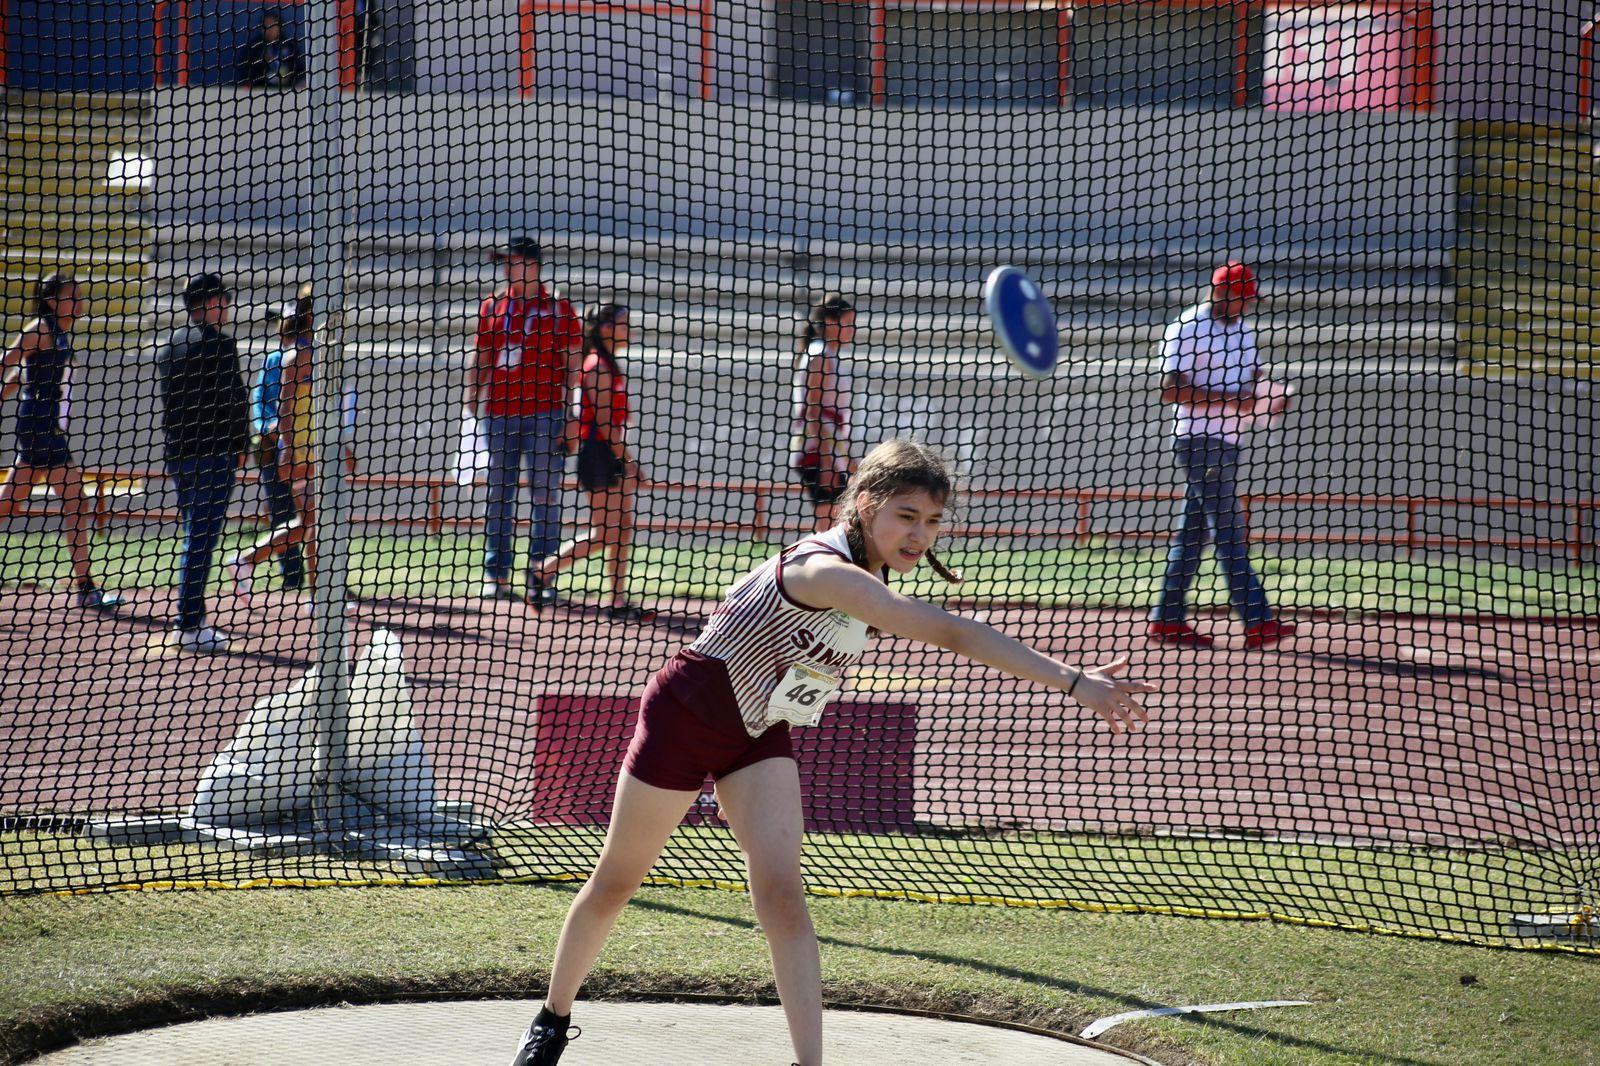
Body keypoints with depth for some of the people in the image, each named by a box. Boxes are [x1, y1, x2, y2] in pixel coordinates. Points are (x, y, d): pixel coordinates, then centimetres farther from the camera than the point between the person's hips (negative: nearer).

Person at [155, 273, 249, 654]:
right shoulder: (217, 342, -10)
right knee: (202, 539, -7)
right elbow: (235, 398, -13)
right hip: (212, 452, -8)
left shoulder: (168, 346, 14)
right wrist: (240, 445, -2)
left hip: (176, 452, 8)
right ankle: (190, 626, -9)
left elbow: (166, 400, 15)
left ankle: (190, 621, 16)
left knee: (195, 536, 15)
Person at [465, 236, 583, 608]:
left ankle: (542, 574, -1)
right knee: (499, 496, 5)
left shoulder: (557, 308, 2)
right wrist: (470, 409, 10)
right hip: (499, 414, 4)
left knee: (546, 496, -3)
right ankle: (496, 575, 10)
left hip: (544, 414, -4)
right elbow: (480, 362, 16)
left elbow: (573, 365, 1)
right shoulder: (492, 307, 12)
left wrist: (572, 416, -7)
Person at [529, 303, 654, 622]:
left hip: (613, 454, 10)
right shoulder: (598, 365, -14)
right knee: (604, 534, -7)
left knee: (623, 530, 7)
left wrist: (626, 459, 17)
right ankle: (544, 572, 1)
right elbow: (602, 419, -18)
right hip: (599, 454, -10)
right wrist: (624, 457, -17)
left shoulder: (610, 365, 16)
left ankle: (619, 602, 8)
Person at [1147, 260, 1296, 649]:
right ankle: (1257, 622, -15)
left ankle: (1167, 619, 13)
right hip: (1198, 439, -8)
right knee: (1230, 529, -11)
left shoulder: (1240, 327, 15)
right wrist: (1229, 397, -23)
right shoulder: (1187, 330, -11)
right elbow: (1171, 390, -17)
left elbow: (1253, 375, 22)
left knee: (1193, 530, 9)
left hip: (1227, 440, 9)